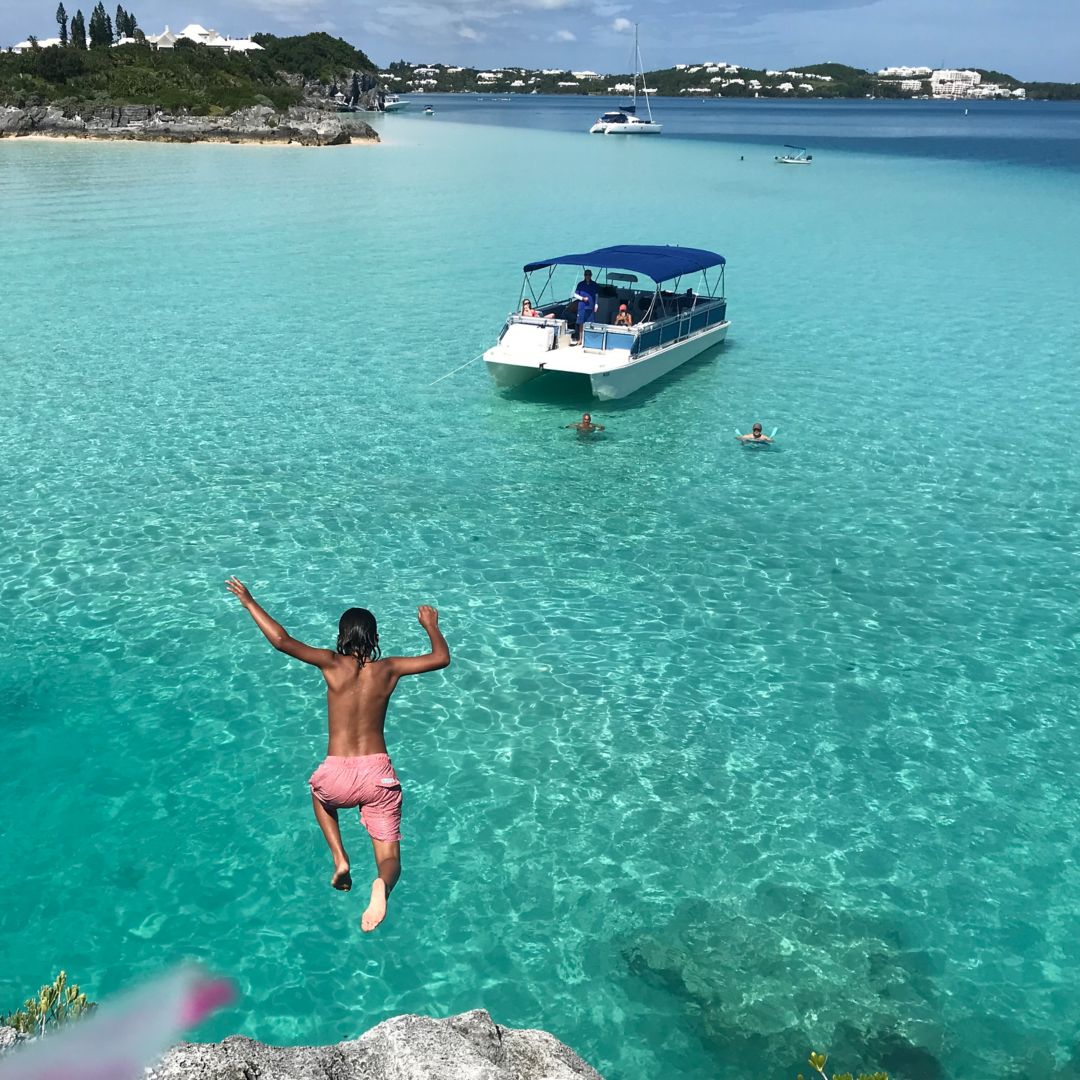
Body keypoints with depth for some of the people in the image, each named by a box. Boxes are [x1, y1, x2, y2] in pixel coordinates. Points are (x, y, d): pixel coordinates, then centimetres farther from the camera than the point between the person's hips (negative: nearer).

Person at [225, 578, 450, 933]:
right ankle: (381, 884, -31)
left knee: (319, 792, 38)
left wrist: (249, 601, 0)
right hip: (378, 774, 0)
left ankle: (339, 858, 16)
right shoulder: (388, 669, 2)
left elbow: (281, 641, -10)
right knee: (390, 859, 8)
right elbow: (441, 658, 12)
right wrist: (430, 624, 29)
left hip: (338, 776, 0)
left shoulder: (333, 664, -3)